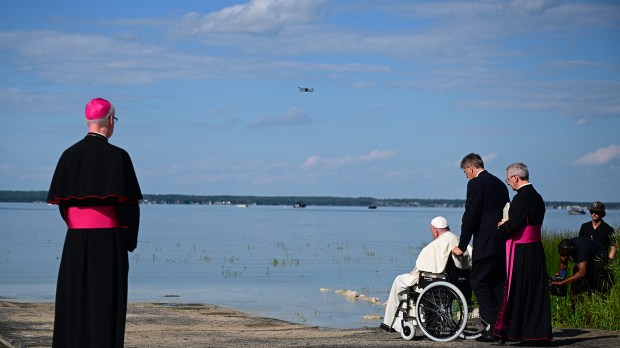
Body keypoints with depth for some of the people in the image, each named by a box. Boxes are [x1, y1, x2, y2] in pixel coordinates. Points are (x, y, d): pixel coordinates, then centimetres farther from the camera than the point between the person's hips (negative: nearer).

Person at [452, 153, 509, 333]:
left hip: (486, 243, -9)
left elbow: (470, 217, -12)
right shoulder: (500, 184, 18)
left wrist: (462, 246, -6)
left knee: (478, 282, -3)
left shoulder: (476, 184, -8)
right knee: (498, 283, 11)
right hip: (503, 243, 9)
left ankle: (493, 324, -8)